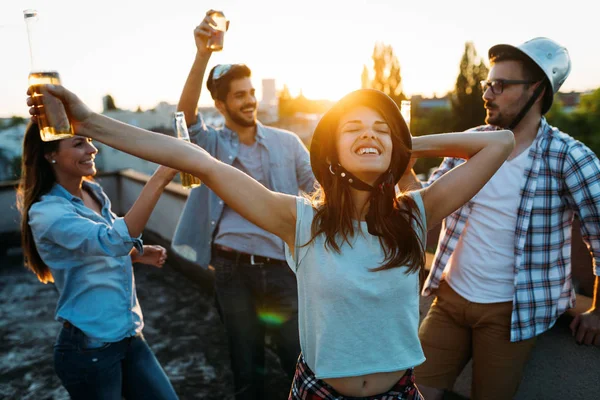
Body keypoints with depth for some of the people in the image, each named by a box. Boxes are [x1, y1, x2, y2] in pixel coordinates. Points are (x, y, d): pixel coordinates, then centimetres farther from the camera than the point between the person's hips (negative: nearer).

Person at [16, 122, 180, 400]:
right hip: (89, 348, -7)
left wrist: (137, 254, -1)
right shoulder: (46, 212, -20)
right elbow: (114, 240, -36)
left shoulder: (94, 192, 4)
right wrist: (160, 178, -41)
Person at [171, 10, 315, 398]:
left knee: (299, 358, 11)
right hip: (232, 268, 0)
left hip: (282, 266, 0)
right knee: (246, 363, 16)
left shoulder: (287, 142, 3)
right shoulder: (212, 143, 1)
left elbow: (321, 189, 6)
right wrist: (203, 53, -31)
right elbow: (186, 111, -18)